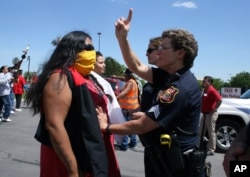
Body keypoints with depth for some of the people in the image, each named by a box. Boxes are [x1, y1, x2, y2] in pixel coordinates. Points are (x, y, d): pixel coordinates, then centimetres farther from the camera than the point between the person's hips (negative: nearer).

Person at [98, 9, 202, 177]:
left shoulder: (180, 88, -26)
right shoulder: (172, 76, 2)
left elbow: (142, 126, -24)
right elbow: (136, 67, 6)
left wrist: (106, 127, -11)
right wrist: (122, 37, -5)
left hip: (172, 163, -9)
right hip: (163, 156, 9)